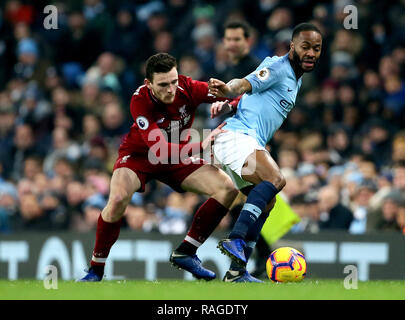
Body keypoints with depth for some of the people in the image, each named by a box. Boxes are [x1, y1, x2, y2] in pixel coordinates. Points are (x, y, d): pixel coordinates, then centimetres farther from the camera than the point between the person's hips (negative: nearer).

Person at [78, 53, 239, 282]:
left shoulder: (188, 89, -22)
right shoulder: (141, 101, -31)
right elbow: (159, 149, -39)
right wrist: (200, 147, -50)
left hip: (177, 159, 4)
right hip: (139, 155, -4)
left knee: (228, 189, -13)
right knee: (118, 199, -33)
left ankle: (185, 253, -4)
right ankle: (96, 269, -15)